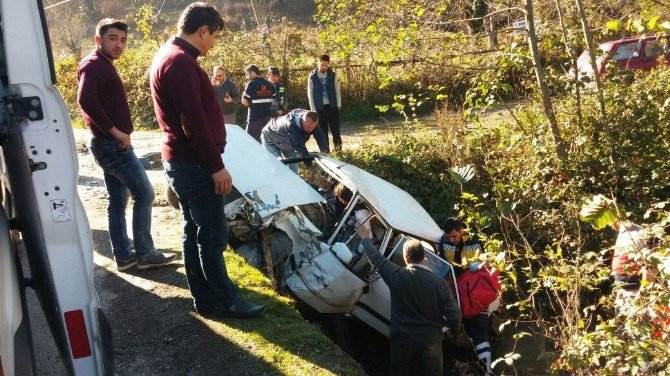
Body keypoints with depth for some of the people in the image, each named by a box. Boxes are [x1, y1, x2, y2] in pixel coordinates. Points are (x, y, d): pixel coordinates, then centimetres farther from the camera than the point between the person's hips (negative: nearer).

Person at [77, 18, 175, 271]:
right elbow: (86, 99, -28)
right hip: (112, 144, -10)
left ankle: (123, 255, 19)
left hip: (109, 144, 10)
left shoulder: (104, 66, 19)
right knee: (144, 194, -6)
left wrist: (115, 133, 12)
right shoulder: (95, 64, -13)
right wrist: (115, 131, -25)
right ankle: (145, 254, 0)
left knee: (117, 201, 12)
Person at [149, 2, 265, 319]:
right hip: (194, 164, -11)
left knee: (195, 231, 14)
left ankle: (205, 299, 23)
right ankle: (225, 301, 10)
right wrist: (217, 167, -20)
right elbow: (194, 123, -23)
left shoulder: (167, 55, 15)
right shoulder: (181, 62, -19)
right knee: (213, 235, -1)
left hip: (180, 162, 11)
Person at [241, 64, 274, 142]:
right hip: (267, 117, 6)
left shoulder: (251, 84, -12)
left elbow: (244, 101, -11)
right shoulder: (270, 84, 7)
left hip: (254, 118, -6)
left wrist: (251, 105, 7)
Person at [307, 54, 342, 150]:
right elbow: (310, 94, 3)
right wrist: (313, 109, -3)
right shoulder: (312, 77, 2)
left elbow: (337, 91, 8)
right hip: (320, 108, 0)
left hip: (332, 107, 0)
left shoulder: (332, 75, 6)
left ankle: (338, 151, 8)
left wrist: (338, 105, -2)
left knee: (336, 131, -2)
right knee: (323, 133, 4)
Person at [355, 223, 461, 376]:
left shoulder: (398, 276, -14)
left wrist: (366, 238, 17)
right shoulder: (440, 282, -12)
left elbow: (376, 258, 1)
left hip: (402, 339, 0)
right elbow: (454, 314, -13)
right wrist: (453, 331, 8)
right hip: (430, 341, 1)